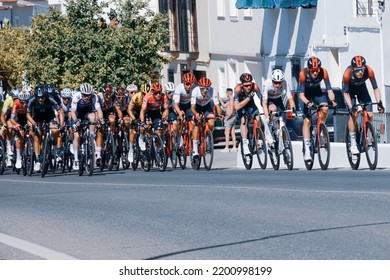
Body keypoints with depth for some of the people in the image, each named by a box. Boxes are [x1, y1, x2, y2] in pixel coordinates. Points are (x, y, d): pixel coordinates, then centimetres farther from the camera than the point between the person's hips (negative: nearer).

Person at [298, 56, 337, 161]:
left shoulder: (323, 72, -29)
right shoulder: (303, 74, -33)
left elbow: (329, 89, -28)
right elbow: (301, 94, -33)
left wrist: (332, 100, -46)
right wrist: (307, 103, -51)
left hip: (317, 91, 2)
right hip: (306, 94, -2)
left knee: (325, 108, -27)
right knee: (307, 121, -12)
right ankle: (307, 151, -12)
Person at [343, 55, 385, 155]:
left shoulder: (369, 71, -33)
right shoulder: (347, 74, -37)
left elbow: (375, 88, -19)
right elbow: (346, 93, -26)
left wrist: (379, 103, -28)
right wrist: (351, 108, -35)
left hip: (361, 88, 3)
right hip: (350, 89, -3)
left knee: (369, 115, -10)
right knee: (353, 115, -18)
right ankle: (353, 143, -10)